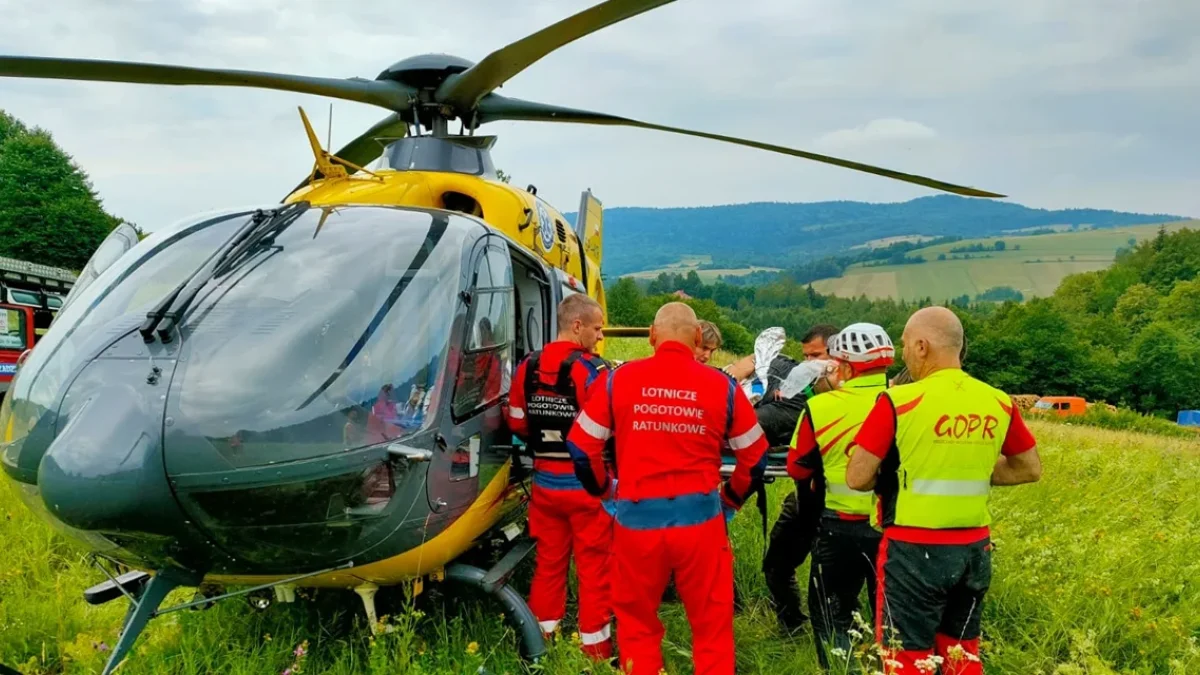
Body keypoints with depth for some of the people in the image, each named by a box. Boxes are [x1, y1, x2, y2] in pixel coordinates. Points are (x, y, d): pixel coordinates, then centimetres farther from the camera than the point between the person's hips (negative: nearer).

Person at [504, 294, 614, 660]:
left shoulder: (527, 367, 1)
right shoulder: (593, 370, -17)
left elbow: (517, 423, 8)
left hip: (545, 482, 6)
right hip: (587, 484, -5)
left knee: (549, 562, 17)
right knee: (593, 566, 6)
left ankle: (544, 637, 27)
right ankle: (594, 644, 15)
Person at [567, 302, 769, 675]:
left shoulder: (619, 379, -2)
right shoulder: (722, 385, -2)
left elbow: (581, 446, 2)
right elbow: (755, 456, 5)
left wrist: (604, 489, 19)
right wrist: (731, 499, 21)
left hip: (636, 519, 1)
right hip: (700, 519, 0)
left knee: (638, 624, 18)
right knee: (712, 626, 15)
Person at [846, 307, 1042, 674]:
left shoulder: (899, 401, -15)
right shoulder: (999, 402, 1)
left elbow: (857, 479, -13)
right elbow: (1030, 469, 14)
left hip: (914, 550, -5)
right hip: (975, 549, 5)